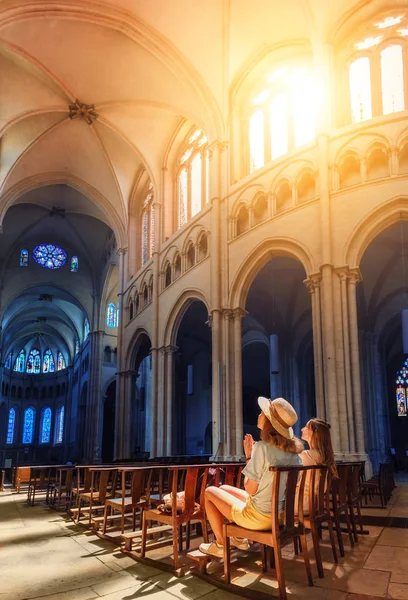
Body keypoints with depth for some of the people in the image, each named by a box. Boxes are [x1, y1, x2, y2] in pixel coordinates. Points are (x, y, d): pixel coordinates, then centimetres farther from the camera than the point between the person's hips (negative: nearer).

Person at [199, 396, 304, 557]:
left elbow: (250, 489, -18)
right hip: (281, 513, 8)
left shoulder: (263, 447, -25)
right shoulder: (294, 449, -3)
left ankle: (220, 544, 22)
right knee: (225, 488, 26)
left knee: (210, 491, 12)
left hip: (258, 517, -7)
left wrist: (249, 456, -8)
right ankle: (240, 539, 35)